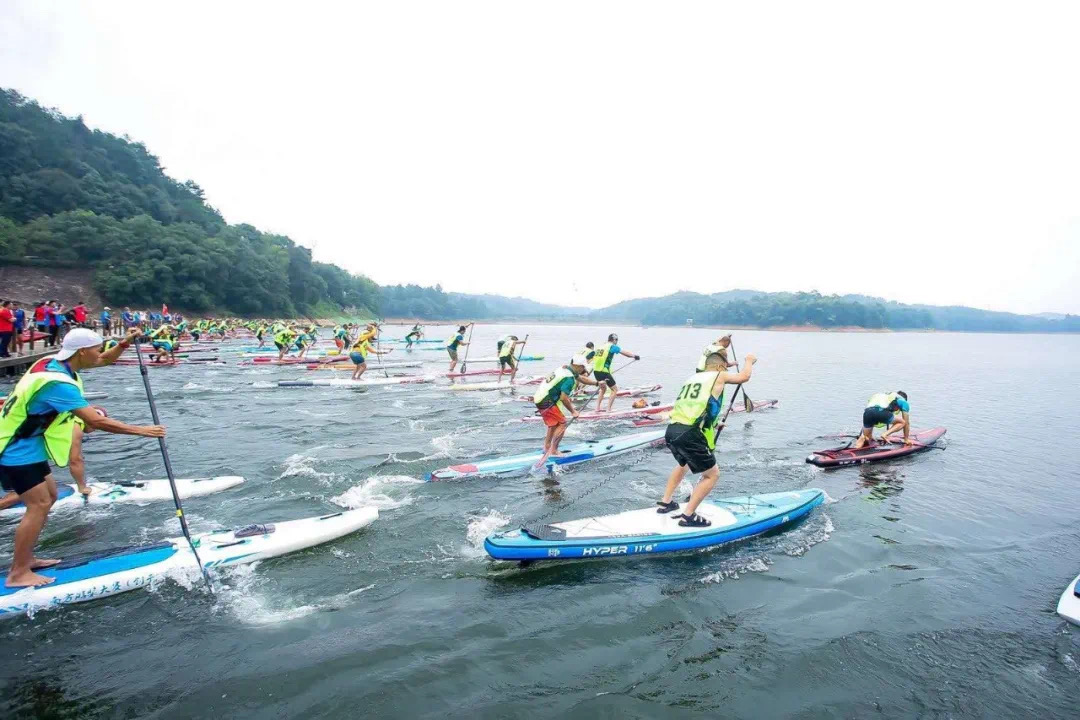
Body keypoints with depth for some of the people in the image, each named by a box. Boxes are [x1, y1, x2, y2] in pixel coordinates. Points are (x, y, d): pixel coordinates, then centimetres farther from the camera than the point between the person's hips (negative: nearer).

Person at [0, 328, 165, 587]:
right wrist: (141, 430, -31)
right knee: (39, 505, -9)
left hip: (26, 444, 10)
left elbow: (103, 361, 12)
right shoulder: (57, 382, -31)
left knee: (49, 495, 16)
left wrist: (124, 344, -6)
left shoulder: (55, 361, -2)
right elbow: (96, 422, -36)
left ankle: (26, 559, 26)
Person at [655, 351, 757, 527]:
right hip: (690, 435, -8)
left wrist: (712, 424, 49)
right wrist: (749, 361, 38)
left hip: (672, 430, 8)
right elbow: (744, 376, 18)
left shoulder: (693, 377, 26)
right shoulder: (719, 376, 6)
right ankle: (688, 516, 4)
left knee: (684, 464, 35)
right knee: (712, 474, 9)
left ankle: (665, 503, 38)